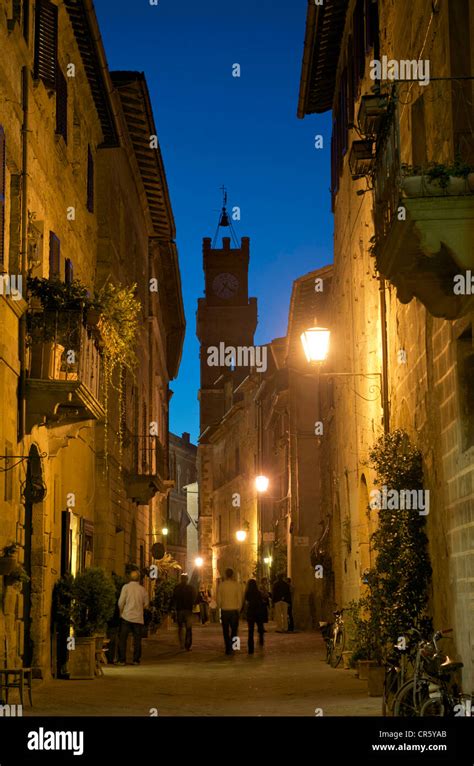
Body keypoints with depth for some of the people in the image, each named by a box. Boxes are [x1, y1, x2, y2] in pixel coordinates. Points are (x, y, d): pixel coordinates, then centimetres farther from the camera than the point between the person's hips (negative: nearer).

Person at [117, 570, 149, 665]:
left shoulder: (126, 587, -6)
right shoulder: (142, 589, 1)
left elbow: (121, 602, -8)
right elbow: (146, 603, 9)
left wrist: (121, 612, 7)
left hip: (126, 617, -2)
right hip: (138, 618, 2)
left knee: (122, 639, 4)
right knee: (137, 640, 9)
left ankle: (122, 660, 1)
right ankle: (136, 660, 7)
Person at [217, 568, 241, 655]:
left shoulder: (221, 585, -5)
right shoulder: (236, 585, -5)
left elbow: (218, 599, -2)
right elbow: (240, 599, -3)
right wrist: (238, 609, 9)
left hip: (224, 611, 0)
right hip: (234, 610, 0)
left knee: (226, 631, 9)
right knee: (234, 630, 9)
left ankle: (228, 649, 6)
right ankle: (232, 647, -4)